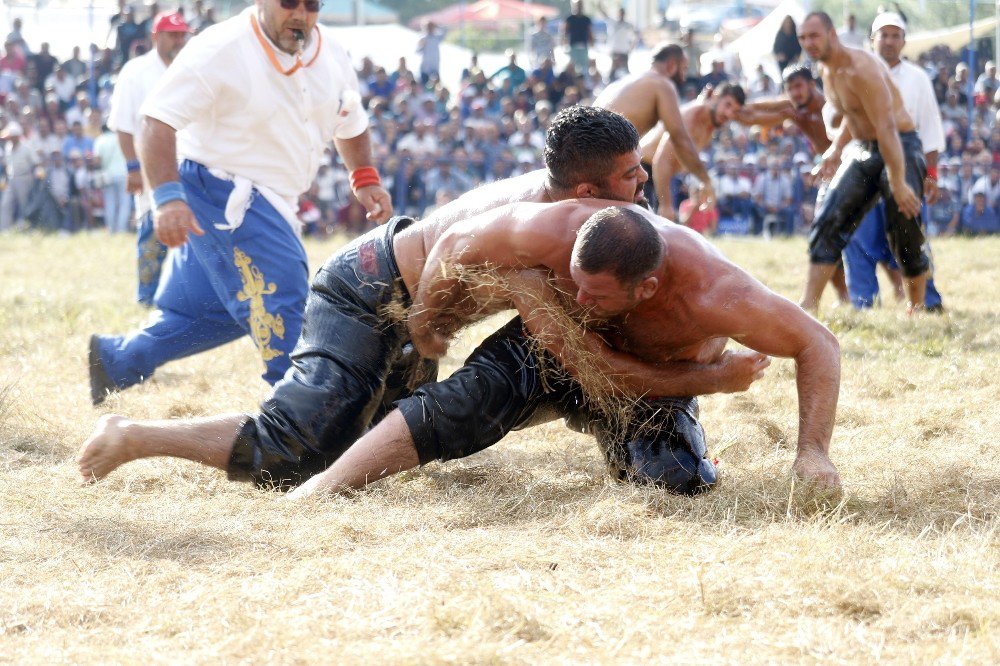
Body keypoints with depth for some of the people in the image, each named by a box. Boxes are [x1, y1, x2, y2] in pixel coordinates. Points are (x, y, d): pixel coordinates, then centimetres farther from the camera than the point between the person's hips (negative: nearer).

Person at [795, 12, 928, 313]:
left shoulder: (859, 70, -24)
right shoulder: (826, 70, 5)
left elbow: (886, 127, -28)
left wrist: (898, 183, -31)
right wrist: (837, 147, 9)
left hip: (900, 149, -8)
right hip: (863, 151, 8)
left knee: (905, 235, -9)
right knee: (829, 220, -7)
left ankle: (917, 308, 8)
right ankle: (809, 304, -12)